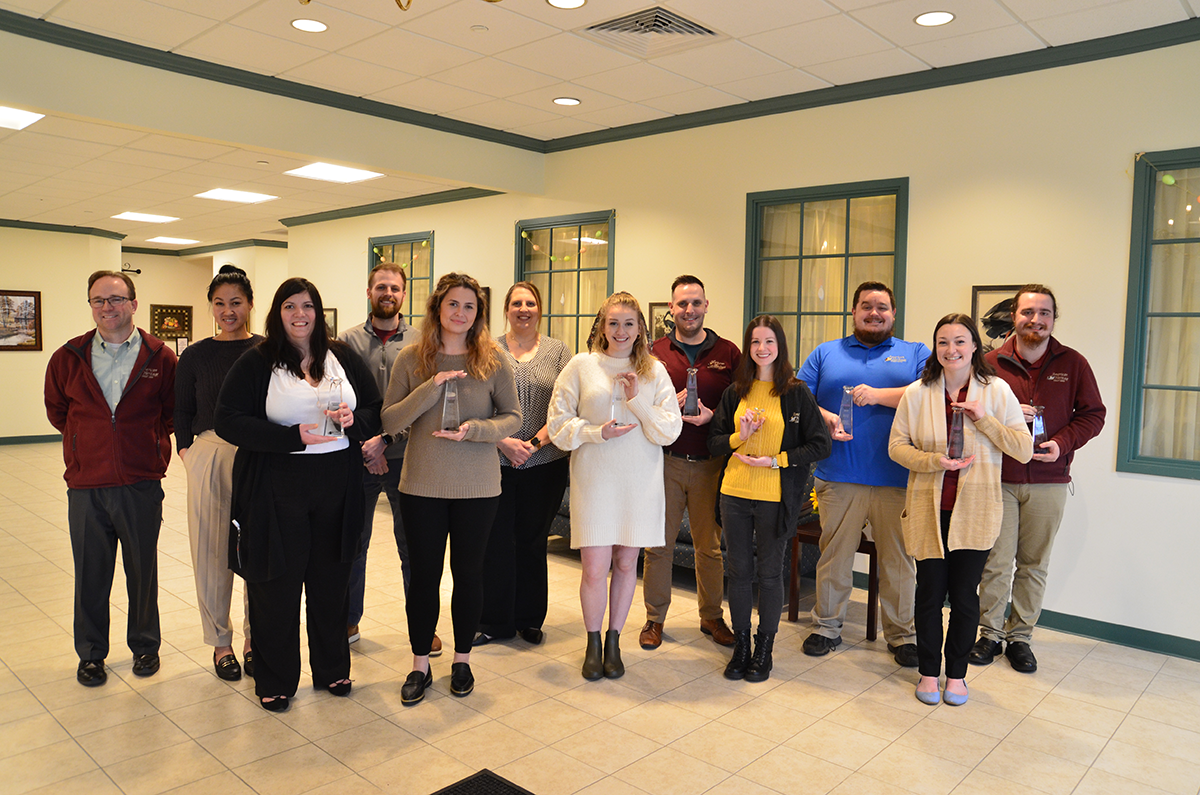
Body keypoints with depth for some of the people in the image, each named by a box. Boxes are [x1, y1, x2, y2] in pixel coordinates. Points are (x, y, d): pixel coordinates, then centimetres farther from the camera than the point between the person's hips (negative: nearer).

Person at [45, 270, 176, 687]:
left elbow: (174, 411, 10)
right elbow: (56, 410, 18)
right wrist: (89, 441, 13)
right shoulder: (69, 358, 3)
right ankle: (91, 653, 28)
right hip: (86, 484, 1)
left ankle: (145, 645, 29)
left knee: (143, 572, 10)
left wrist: (149, 443, 6)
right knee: (90, 575, 10)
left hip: (142, 484, -1)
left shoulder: (160, 358, -2)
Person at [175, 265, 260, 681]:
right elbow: (182, 413, 11)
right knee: (212, 553, 7)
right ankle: (220, 642, 24)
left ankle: (255, 639, 22)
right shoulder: (195, 356, 7)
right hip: (209, 456, 1)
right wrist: (188, 453, -1)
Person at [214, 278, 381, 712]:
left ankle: (332, 669, 31)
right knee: (276, 587, 5)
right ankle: (275, 681, 23)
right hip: (276, 489, -3)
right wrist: (293, 437, -20)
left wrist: (353, 420, -12)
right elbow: (228, 420, -9)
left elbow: (377, 411, 12)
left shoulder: (344, 357, 8)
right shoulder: (256, 362, -2)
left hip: (337, 486, 3)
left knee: (331, 582, 13)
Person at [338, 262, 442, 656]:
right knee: (353, 544, 13)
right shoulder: (348, 341, 4)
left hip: (404, 457, -1)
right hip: (357, 458, 2)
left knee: (413, 547, 6)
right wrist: (363, 446, -10)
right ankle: (349, 621, 30)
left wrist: (385, 440, -15)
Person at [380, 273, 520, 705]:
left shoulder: (494, 360, -1)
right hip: (422, 484, 0)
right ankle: (420, 665, 27)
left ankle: (462, 659, 31)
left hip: (477, 486, 0)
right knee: (424, 575, 9)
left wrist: (473, 429, -17)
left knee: (468, 574, 11)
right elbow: (389, 421, -5)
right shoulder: (411, 358, -1)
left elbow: (513, 417, 1)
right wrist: (431, 388, -18)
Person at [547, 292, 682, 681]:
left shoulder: (655, 371, 5)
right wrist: (596, 433, -14)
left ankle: (614, 641, 30)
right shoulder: (581, 365, 1)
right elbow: (558, 422, 0)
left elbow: (670, 431, 0)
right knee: (595, 569, -3)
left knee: (626, 564, 10)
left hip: (640, 482, 2)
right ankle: (593, 644, 21)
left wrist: (637, 400, -12)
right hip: (594, 480, -2)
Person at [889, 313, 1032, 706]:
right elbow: (897, 446, 1)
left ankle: (956, 673, 27)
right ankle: (928, 672, 26)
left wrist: (984, 418, -14)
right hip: (928, 509, 0)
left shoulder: (997, 391, 0)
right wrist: (934, 461, -15)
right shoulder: (917, 393, 0)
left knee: (964, 595, 7)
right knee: (930, 593, 8)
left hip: (974, 511, 0)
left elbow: (1024, 449, -3)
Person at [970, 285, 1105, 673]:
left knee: (1034, 564, 9)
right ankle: (990, 633, 18)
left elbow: (1092, 414, 7)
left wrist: (1062, 443, -10)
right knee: (996, 562, 2)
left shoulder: (1073, 363, 4)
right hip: (998, 479, -1)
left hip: (1049, 481, 1)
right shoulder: (991, 362, 1)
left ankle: (1020, 636, 22)